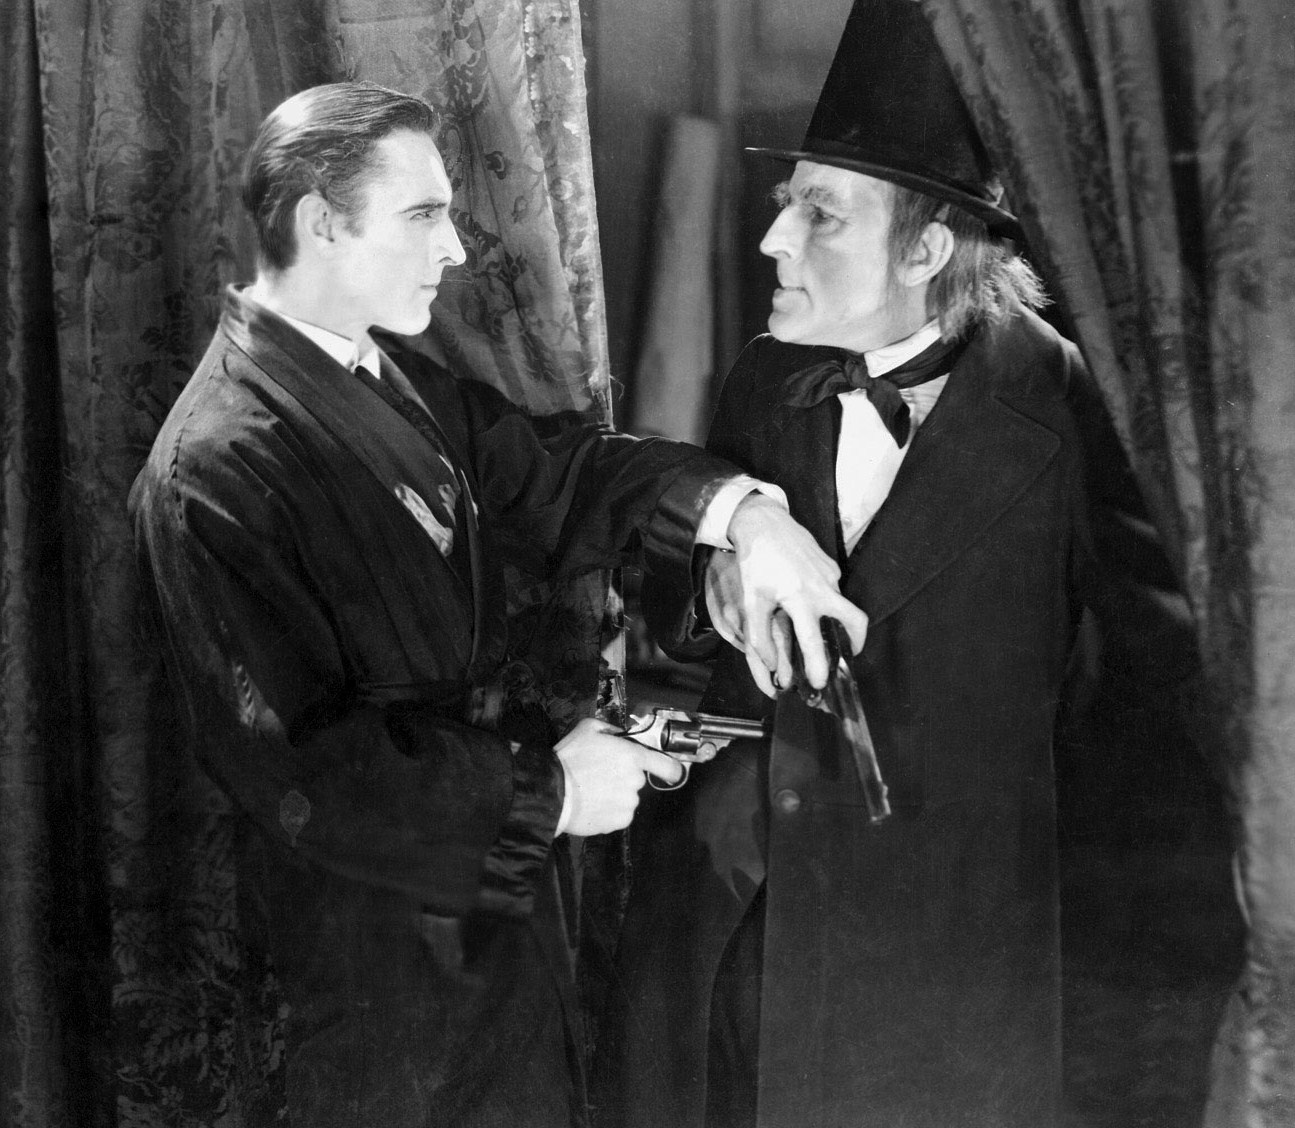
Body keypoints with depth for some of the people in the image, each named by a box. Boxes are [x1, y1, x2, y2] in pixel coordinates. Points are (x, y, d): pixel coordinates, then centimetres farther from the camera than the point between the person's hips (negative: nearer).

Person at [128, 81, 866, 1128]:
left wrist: (736, 508, -16)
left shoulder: (406, 388, 5)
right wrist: (545, 788, -20)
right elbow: (297, 769, -25)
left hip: (498, 891, 8)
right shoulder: (215, 472, -23)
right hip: (386, 949, -8)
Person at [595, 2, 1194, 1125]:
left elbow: (1172, 603, -7)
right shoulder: (766, 378, 2)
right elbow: (658, 596, 9)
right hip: (718, 901, 4)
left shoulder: (1059, 405, -12)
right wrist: (714, 589, -11)